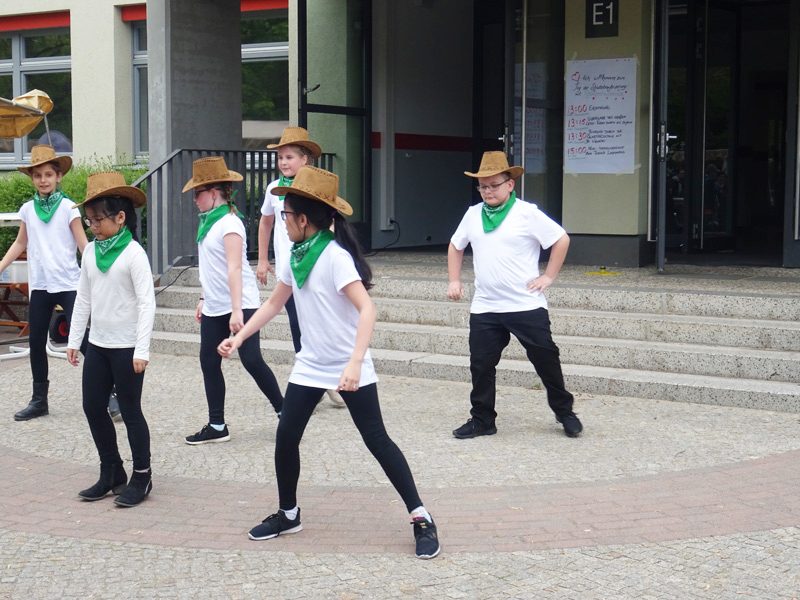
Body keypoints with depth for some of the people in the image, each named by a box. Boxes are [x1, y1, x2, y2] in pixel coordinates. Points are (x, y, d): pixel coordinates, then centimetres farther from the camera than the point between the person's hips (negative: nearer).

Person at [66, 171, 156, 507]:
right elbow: (83, 298, 13)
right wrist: (74, 340, 12)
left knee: (130, 410, 1)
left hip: (126, 347, -7)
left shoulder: (133, 253, -14)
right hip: (98, 344, 7)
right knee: (93, 407, 9)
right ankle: (111, 473, 24)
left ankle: (141, 476, 15)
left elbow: (146, 302, -17)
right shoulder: (91, 252, 6)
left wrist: (142, 350, -21)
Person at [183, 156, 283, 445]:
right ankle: (217, 426, 14)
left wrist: (236, 310, -28)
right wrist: (203, 299, 22)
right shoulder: (209, 222, 11)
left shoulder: (229, 223, -15)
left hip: (241, 304, -9)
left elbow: (234, 269, -23)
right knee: (209, 362, 7)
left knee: (251, 360, -9)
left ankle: (284, 411, 9)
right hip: (214, 308, 9)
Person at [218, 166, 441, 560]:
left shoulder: (335, 257, -19)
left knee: (376, 440, -6)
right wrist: (239, 338, 12)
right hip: (310, 366, 7)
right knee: (285, 437, 4)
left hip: (350, 369, -7)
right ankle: (288, 515, 23)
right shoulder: (295, 257, 5)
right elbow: (274, 303, 19)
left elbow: (367, 310, -28)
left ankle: (421, 519, 2)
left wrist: (355, 364, -38)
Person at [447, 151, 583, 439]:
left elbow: (561, 239, -4)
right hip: (484, 308, 4)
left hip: (526, 306, -4)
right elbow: (455, 246, 24)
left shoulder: (527, 213, -6)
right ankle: (482, 420, 18)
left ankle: (565, 413, 20)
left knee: (546, 360, 3)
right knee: (481, 365, 5)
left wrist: (548, 276, -6)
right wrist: (454, 280, 13)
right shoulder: (473, 214, 9)